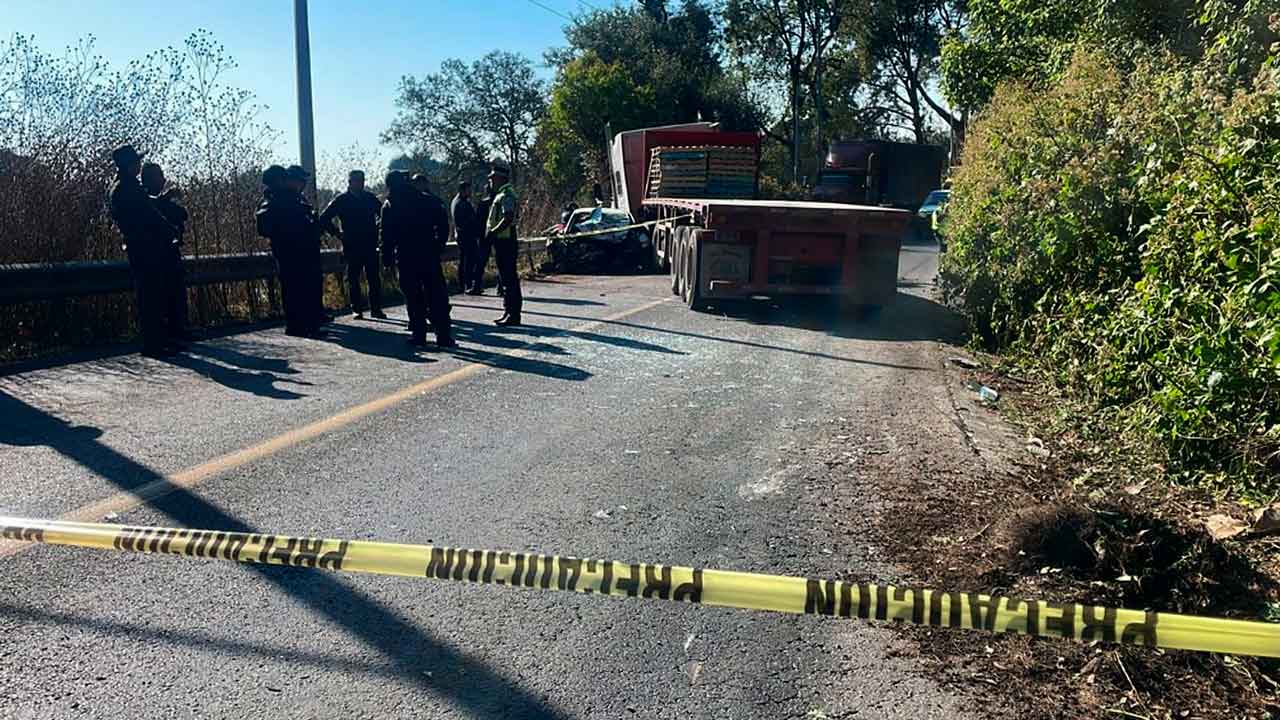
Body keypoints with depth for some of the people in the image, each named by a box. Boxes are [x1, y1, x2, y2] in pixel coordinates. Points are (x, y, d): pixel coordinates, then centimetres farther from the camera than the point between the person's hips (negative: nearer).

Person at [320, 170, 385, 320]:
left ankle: (376, 309, 7)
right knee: (353, 279, 3)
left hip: (370, 245, 2)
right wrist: (337, 233, -3)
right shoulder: (341, 200, 0)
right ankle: (357, 309, 9)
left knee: (374, 279, 1)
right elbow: (324, 219, 3)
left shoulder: (370, 198, 7)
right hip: (351, 247, -2)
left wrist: (376, 230, 10)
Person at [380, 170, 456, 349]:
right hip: (429, 255, 1)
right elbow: (443, 225, 0)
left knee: (413, 299, 7)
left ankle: (418, 335, 7)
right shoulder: (428, 200, 4)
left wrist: (387, 260, 4)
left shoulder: (389, 206, 2)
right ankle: (443, 336, 0)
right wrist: (438, 247, 5)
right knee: (437, 297, 3)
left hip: (405, 258, 0)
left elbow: (387, 237, 0)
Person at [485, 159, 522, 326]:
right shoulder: (501, 194, 19)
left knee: (509, 279, -8)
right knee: (506, 279, 13)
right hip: (502, 242, 11)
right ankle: (508, 312, 20)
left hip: (506, 243, -11)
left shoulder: (506, 195, -14)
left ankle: (513, 315, -6)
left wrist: (493, 232, -22)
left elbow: (508, 218, -25)